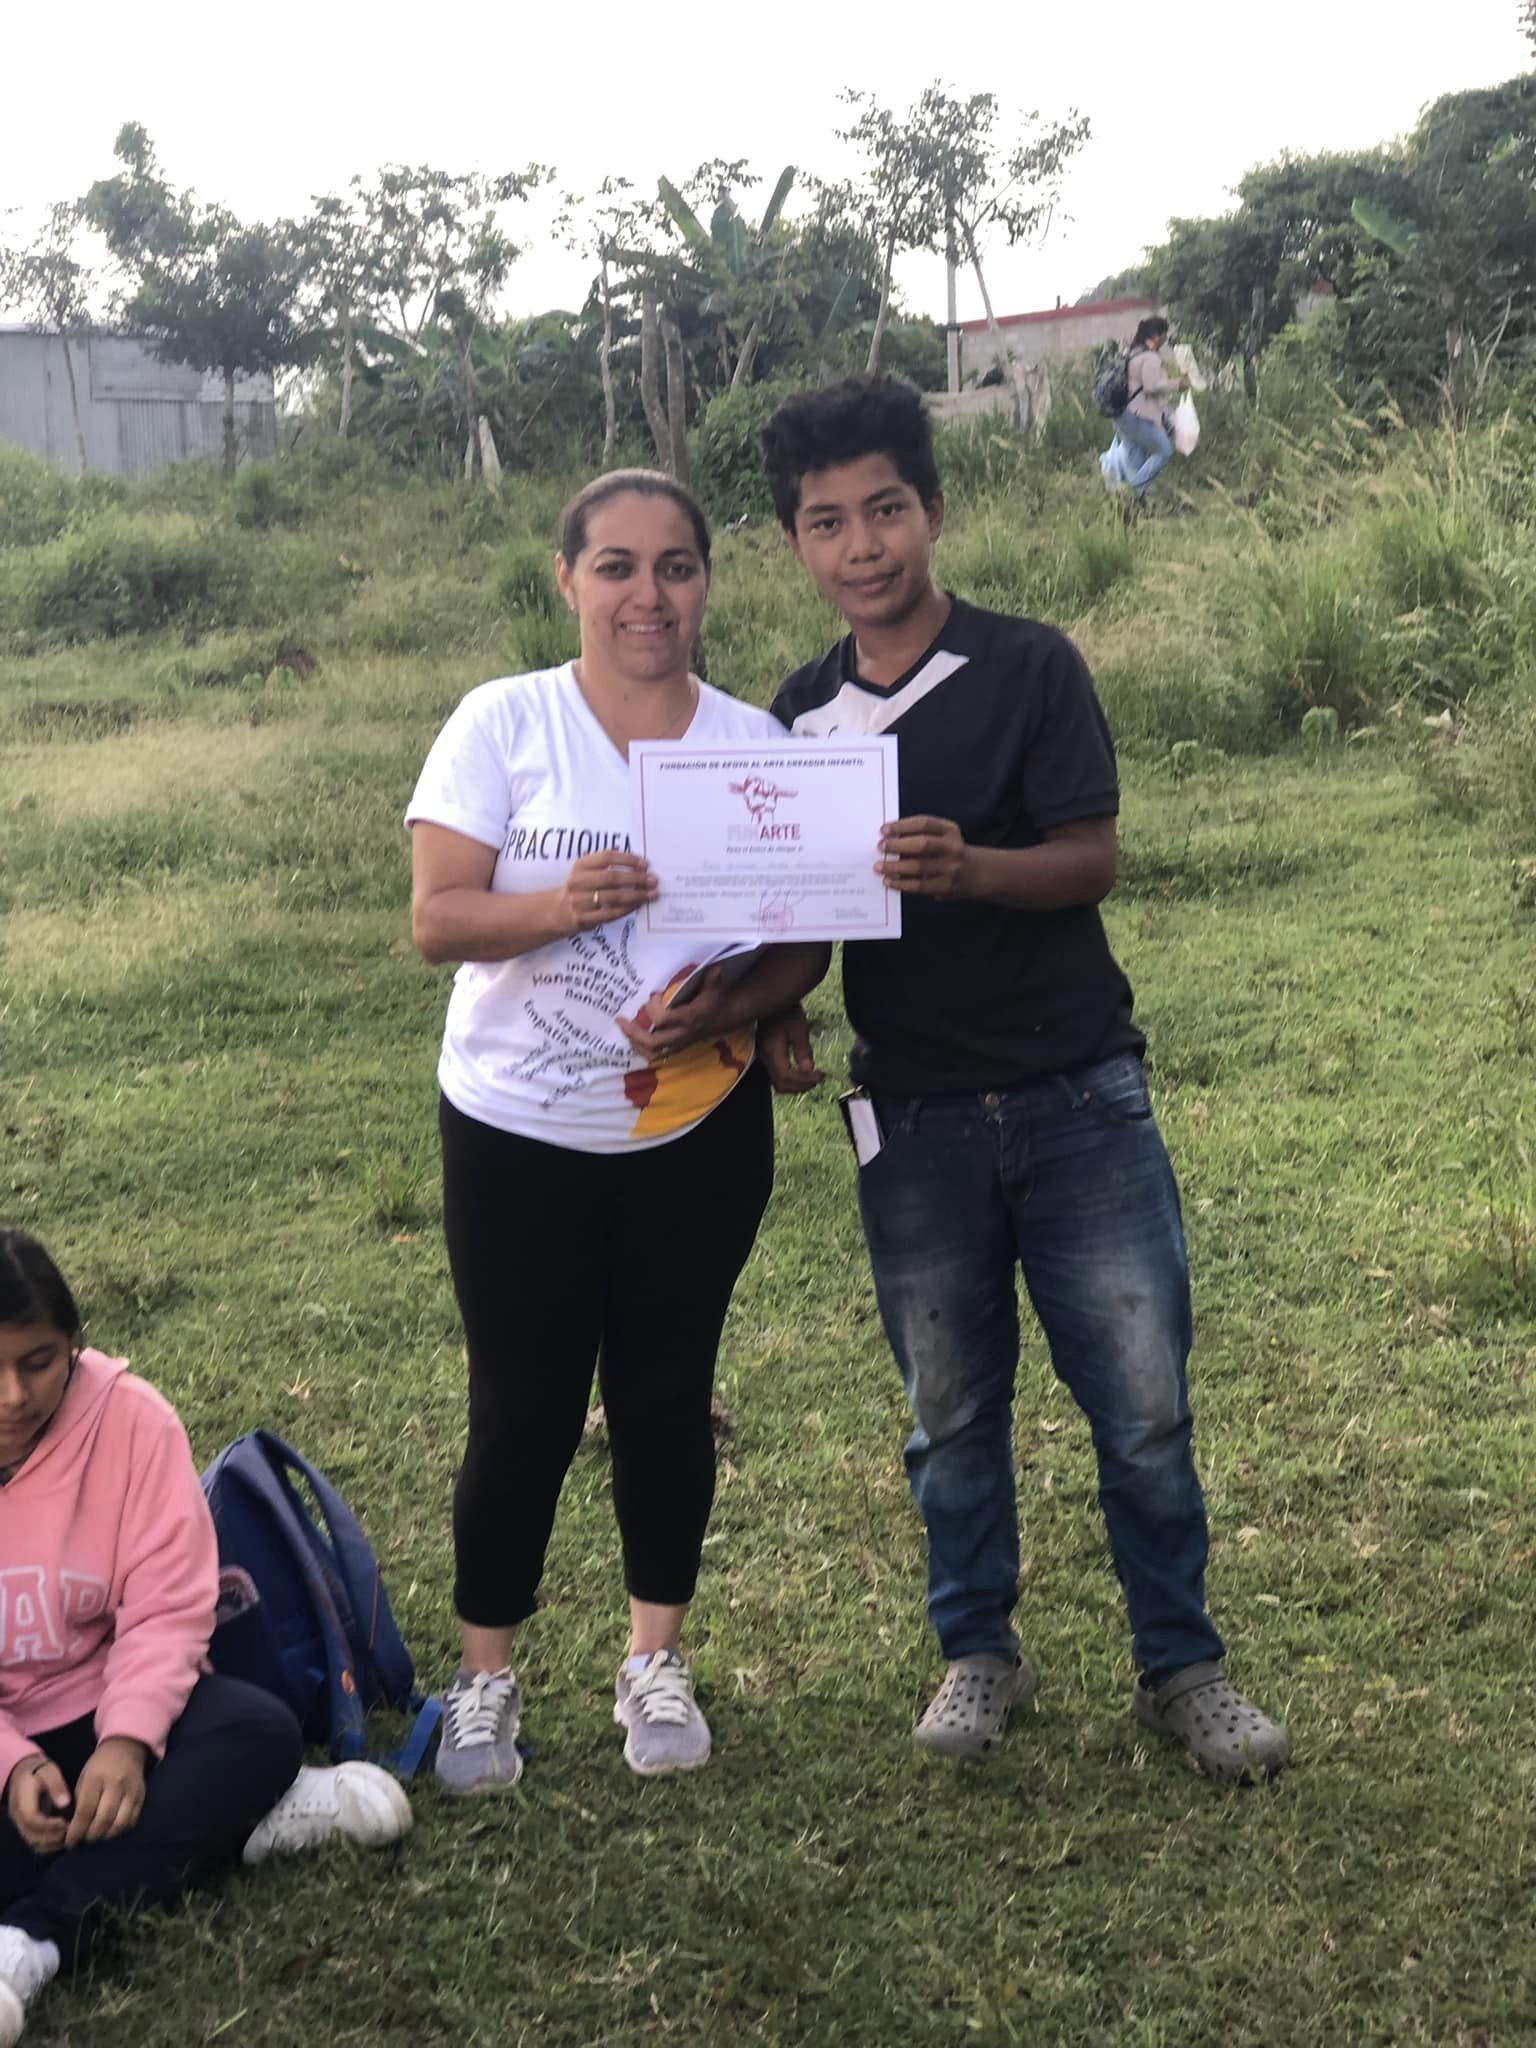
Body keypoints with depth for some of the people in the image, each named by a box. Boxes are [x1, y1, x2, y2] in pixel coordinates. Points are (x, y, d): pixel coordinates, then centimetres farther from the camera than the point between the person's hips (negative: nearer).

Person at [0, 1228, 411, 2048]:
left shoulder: (129, 1417, -14)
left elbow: (168, 1607, -13)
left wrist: (128, 1739, -30)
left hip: (101, 1714, 1)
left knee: (261, 1730, -28)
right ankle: (233, 1819, -22)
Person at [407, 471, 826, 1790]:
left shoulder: (755, 743, -1)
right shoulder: (503, 723, -6)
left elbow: (805, 938, -1)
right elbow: (436, 917, -12)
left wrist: (731, 1009, -22)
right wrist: (562, 905, -31)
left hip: (700, 1128, 2)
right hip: (519, 1133, -1)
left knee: (666, 1396, 11)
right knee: (525, 1412, 4)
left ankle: (657, 1661, 30)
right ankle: (486, 1679, 24)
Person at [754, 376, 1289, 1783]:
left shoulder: (1030, 667, -5)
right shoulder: (800, 715, 6)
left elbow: (1092, 857, -12)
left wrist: (966, 867, -31)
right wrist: (778, 1015, -6)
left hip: (1078, 1096, -2)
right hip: (916, 1120, 3)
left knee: (1143, 1404, 2)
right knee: (952, 1412, 12)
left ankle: (1181, 1666, 20)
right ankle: (979, 1651, 31)